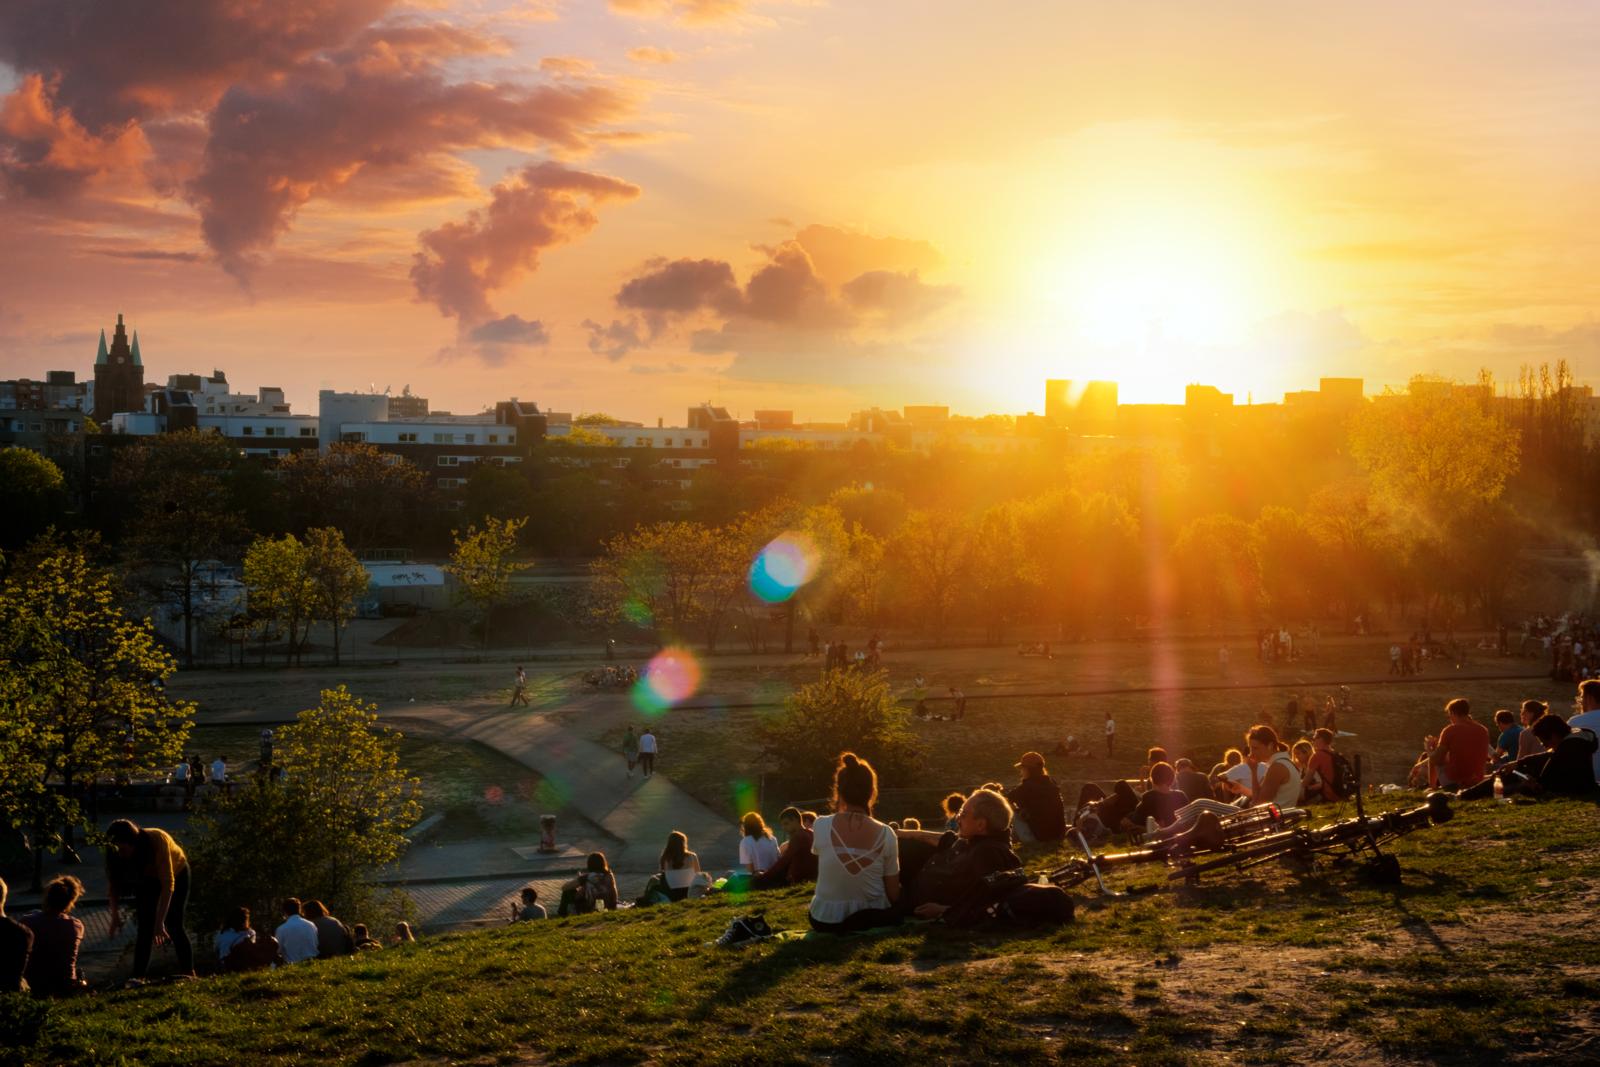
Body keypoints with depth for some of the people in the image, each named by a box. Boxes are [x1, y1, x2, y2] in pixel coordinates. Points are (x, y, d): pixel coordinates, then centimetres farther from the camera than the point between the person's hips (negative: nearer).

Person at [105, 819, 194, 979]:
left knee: (174, 925, -13)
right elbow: (114, 884, -16)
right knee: (145, 929, -9)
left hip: (176, 874, -3)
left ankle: (188, 973, -7)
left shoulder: (157, 841, -40)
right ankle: (138, 977, -8)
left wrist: (159, 922, -44)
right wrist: (115, 915, -28)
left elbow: (167, 884, -40)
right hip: (147, 880, 3)